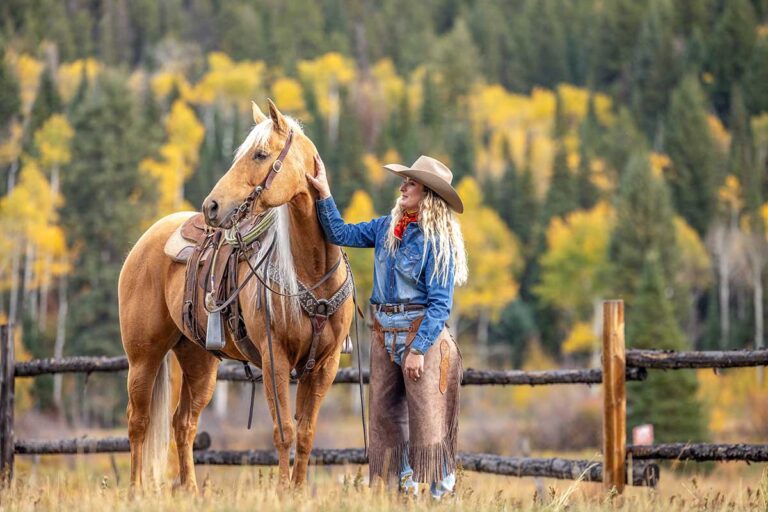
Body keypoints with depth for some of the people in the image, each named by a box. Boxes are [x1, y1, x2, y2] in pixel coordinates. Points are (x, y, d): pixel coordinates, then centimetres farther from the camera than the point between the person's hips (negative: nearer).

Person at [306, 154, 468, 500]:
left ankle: (441, 494, 1)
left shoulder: (438, 241, -11)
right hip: (385, 334, 7)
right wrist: (324, 193, 8)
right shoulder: (386, 228, 8)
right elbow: (341, 234, 17)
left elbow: (440, 303, -14)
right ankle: (401, 488, 19)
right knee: (385, 415, 10)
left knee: (427, 419, -5)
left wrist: (418, 348, -19)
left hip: (421, 332, -7)